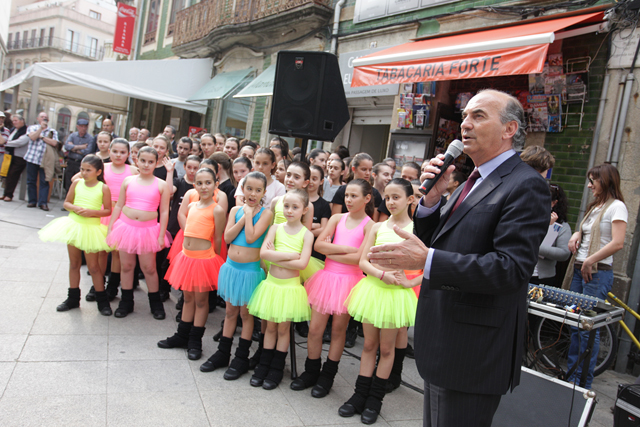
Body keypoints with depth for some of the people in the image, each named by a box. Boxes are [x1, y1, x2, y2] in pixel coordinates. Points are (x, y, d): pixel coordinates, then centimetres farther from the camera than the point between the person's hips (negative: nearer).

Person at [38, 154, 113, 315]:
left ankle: (102, 300, 14)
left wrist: (92, 212, -23)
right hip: (74, 225, 4)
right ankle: (73, 298, 27)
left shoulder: (103, 188, -9)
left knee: (93, 266, 2)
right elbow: (67, 202, 7)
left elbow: (108, 210, -8)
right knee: (74, 264, 14)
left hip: (92, 228, -4)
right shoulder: (76, 184, 0)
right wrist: (75, 208, -14)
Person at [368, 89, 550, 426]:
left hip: (473, 350, -9)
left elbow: (511, 268, -25)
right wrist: (431, 200, -6)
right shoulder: (474, 181, 13)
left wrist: (427, 260, -31)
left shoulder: (526, 185, -15)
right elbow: (431, 244, 12)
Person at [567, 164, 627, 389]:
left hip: (597, 272, -8)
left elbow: (617, 243, -17)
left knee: (588, 328, -5)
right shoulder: (595, 206, 18)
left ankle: (584, 382, 5)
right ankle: (571, 374, 20)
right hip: (580, 270, 8)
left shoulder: (617, 207, -7)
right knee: (575, 325, 11)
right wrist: (576, 235, 6)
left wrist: (589, 261, -18)